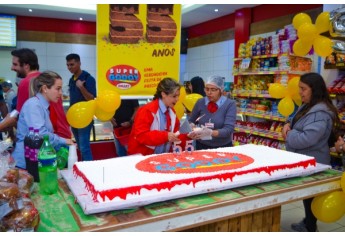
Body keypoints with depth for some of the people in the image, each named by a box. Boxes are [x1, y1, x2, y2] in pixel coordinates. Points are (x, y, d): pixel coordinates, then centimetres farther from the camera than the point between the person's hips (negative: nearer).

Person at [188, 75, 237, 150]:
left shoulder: (230, 104, -6)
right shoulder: (200, 102, 1)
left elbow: (228, 129, -16)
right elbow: (191, 122, 12)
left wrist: (211, 132, -32)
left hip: (223, 147, -1)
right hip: (202, 146, 2)